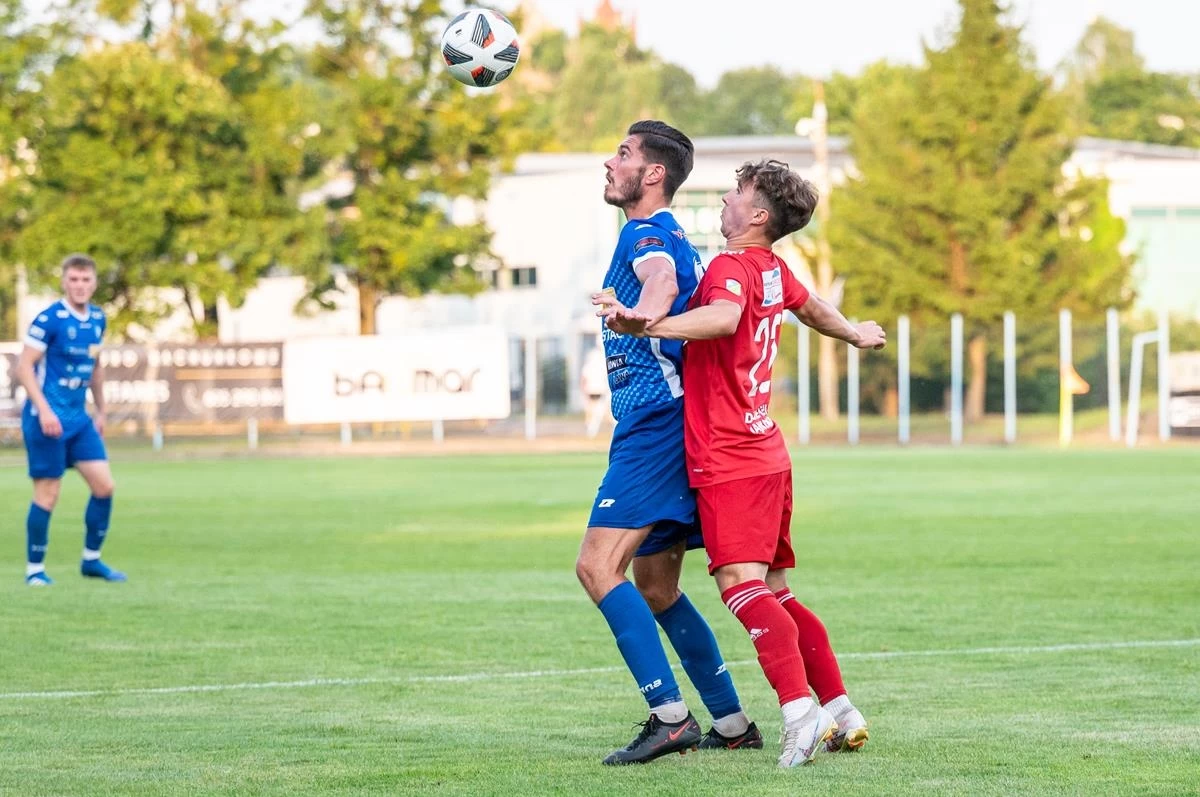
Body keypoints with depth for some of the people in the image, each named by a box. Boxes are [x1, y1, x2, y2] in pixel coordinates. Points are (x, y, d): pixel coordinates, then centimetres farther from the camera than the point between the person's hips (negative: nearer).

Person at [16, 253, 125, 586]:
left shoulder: (97, 319, 8)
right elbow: (24, 365, -15)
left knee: (104, 485, 2)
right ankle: (34, 569, 7)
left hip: (79, 418, 7)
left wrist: (100, 411, 22)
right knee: (47, 494, -4)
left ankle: (92, 559, 15)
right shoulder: (50, 319, -13)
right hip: (48, 418, -7)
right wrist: (44, 410, -22)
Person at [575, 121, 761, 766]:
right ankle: (731, 723, 20)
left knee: (597, 566, -17)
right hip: (660, 427, 11)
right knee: (658, 587, 16)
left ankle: (670, 716, -20)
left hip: (655, 423, -11)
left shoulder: (648, 236, -11)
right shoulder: (666, 239, 20)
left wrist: (642, 314, -55)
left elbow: (663, 278, -35)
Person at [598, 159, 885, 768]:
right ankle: (841, 712, 15)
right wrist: (855, 334, 57)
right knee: (773, 592, 14)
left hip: (728, 462, -9)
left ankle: (800, 712, -33)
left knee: (742, 583, -20)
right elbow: (810, 307, 36)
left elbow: (724, 317, -36)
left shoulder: (732, 267, -13)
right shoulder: (774, 271, 14)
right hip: (766, 456, 9)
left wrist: (647, 327, -48)